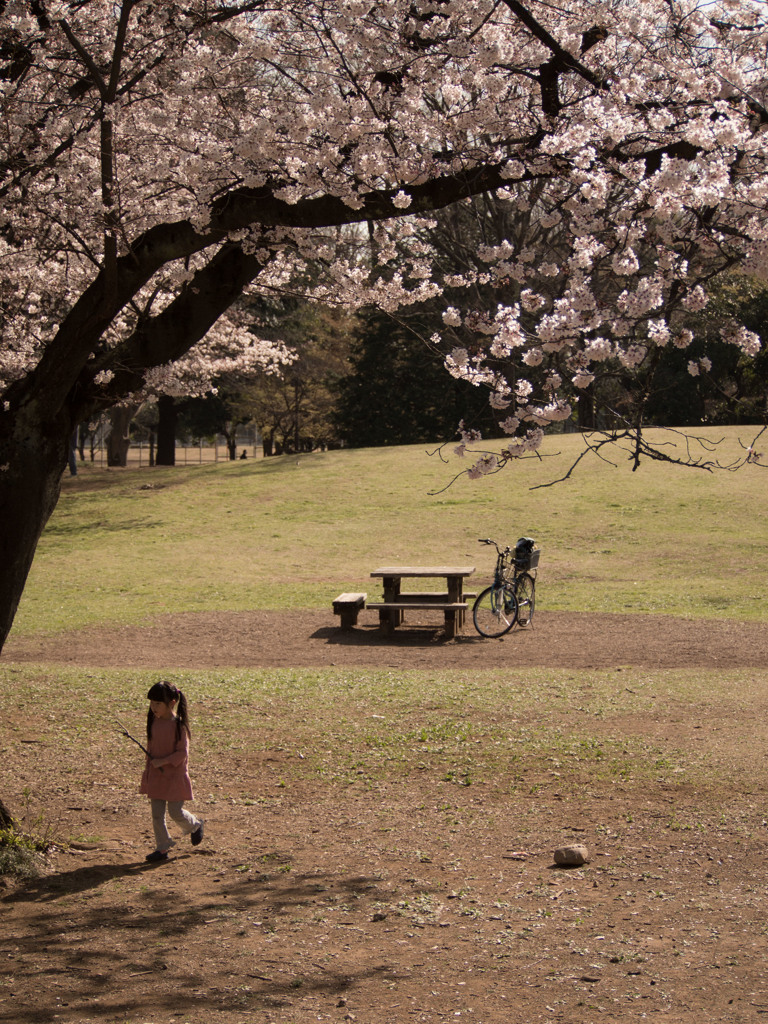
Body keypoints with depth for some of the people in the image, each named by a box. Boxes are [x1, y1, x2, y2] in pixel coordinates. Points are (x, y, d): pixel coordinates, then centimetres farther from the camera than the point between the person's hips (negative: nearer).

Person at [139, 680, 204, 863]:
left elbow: (183, 753, -16)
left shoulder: (179, 725, -16)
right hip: (156, 775, 6)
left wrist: (163, 761, -24)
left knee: (176, 812, -2)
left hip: (175, 774, -6)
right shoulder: (153, 722, 3)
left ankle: (195, 825, 29)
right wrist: (149, 768, 17)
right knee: (157, 814, 5)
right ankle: (162, 848, 14)